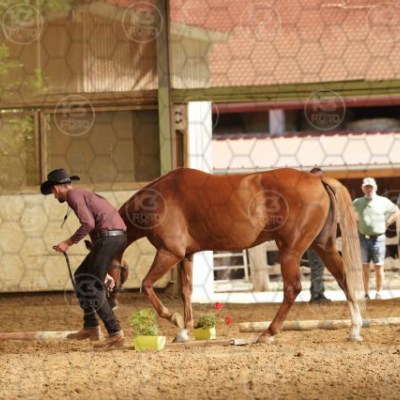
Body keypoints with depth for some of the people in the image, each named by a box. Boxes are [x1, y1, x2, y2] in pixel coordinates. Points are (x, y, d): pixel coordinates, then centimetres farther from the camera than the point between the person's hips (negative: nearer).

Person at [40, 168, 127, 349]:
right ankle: (91, 327, 20)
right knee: (82, 276, 19)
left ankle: (115, 334, -8)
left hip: (107, 237, -10)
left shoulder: (73, 195, -6)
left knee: (93, 289, -6)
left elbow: (88, 224, -20)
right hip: (117, 237, 10)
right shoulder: (84, 194, 24)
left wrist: (68, 243, -12)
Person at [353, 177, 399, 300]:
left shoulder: (383, 201, 0)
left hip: (378, 238, -1)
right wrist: (356, 224, 7)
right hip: (363, 238, 1)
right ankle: (366, 293, 9)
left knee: (379, 267, 2)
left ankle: (379, 293, 9)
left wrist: (386, 223, 1)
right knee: (364, 267, 4)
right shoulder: (357, 202, 4)